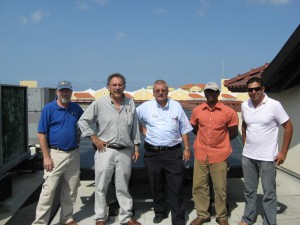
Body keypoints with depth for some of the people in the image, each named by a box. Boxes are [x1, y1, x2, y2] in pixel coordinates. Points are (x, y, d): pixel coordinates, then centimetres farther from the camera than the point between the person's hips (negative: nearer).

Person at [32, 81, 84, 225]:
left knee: (71, 190, 13)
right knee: (48, 190, -4)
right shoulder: (48, 109, -6)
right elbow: (41, 134, -9)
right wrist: (46, 157, -14)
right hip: (55, 154, -4)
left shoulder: (76, 108, 6)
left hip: (74, 155, 5)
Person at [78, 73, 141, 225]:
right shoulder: (99, 103, -3)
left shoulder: (130, 104, 7)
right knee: (101, 187, 7)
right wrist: (94, 138, -5)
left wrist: (136, 147, 11)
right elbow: (83, 121, 1)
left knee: (123, 187, 13)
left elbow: (134, 127, 12)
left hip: (125, 151, 2)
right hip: (105, 151, -2)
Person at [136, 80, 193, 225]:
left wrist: (187, 148, 4)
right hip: (153, 153, 1)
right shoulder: (146, 107, 0)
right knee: (156, 186, 14)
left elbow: (184, 129, 7)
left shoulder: (176, 106, 2)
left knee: (176, 188, 1)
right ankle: (160, 212, 34)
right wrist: (144, 131, 5)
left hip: (173, 153, -1)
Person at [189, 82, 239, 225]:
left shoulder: (228, 112, -6)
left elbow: (233, 133, 5)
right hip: (200, 154, 3)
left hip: (219, 155, -2)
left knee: (220, 188, 6)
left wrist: (220, 142, 9)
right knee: (199, 186, 8)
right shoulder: (197, 111, 2)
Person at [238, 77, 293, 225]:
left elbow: (288, 127, -7)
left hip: (267, 157, -4)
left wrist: (283, 152, -9)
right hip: (247, 156, 5)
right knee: (249, 190, 17)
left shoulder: (274, 105, -12)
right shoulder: (244, 106, 2)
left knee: (269, 193, 5)